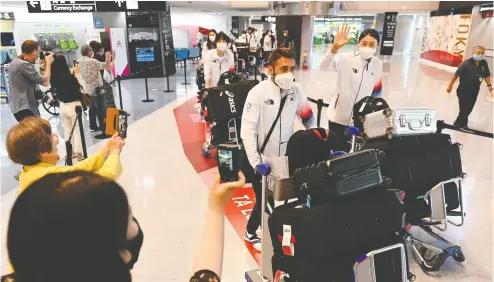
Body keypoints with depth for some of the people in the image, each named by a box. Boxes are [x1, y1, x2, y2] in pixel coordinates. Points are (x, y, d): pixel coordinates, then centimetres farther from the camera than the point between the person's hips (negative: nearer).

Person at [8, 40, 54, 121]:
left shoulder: (15, 62, 13)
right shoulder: (23, 64, -19)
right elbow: (45, 82, -20)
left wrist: (44, 65, 11)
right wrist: (48, 63, -7)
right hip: (25, 109, -11)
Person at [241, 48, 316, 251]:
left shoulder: (296, 90, -5)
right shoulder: (259, 92, -20)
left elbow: (308, 118, 9)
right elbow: (247, 130, -21)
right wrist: (256, 163, -23)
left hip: (286, 158, 5)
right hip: (263, 160, -4)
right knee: (264, 200, 8)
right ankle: (250, 233, 37)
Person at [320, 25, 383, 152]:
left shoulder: (378, 64, -3)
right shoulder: (346, 59, -16)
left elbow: (375, 88, 11)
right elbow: (324, 66, -33)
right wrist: (335, 47, -49)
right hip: (339, 117, -3)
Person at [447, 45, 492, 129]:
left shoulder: (484, 63, -4)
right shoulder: (466, 63, -19)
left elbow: (486, 75, 9)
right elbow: (456, 74, -13)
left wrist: (489, 85, 4)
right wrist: (450, 85, -10)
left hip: (474, 90, 6)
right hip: (464, 90, -5)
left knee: (469, 108, 13)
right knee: (464, 108, -3)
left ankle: (458, 123, 29)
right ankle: (463, 124, 17)